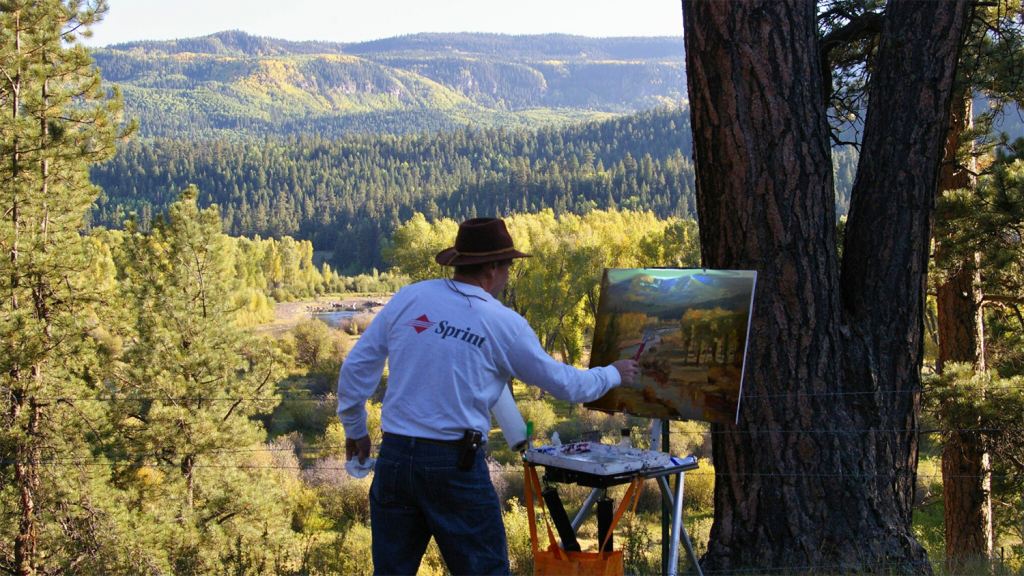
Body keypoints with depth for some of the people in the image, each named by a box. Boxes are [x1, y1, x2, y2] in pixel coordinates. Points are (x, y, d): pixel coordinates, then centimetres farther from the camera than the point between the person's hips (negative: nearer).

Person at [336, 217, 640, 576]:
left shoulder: (408, 299, 4)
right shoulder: (503, 324, -3)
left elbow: (356, 367, 6)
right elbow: (563, 384, 7)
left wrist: (355, 429, 20)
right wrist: (613, 375, 25)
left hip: (394, 456, 4)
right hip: (454, 465, -4)